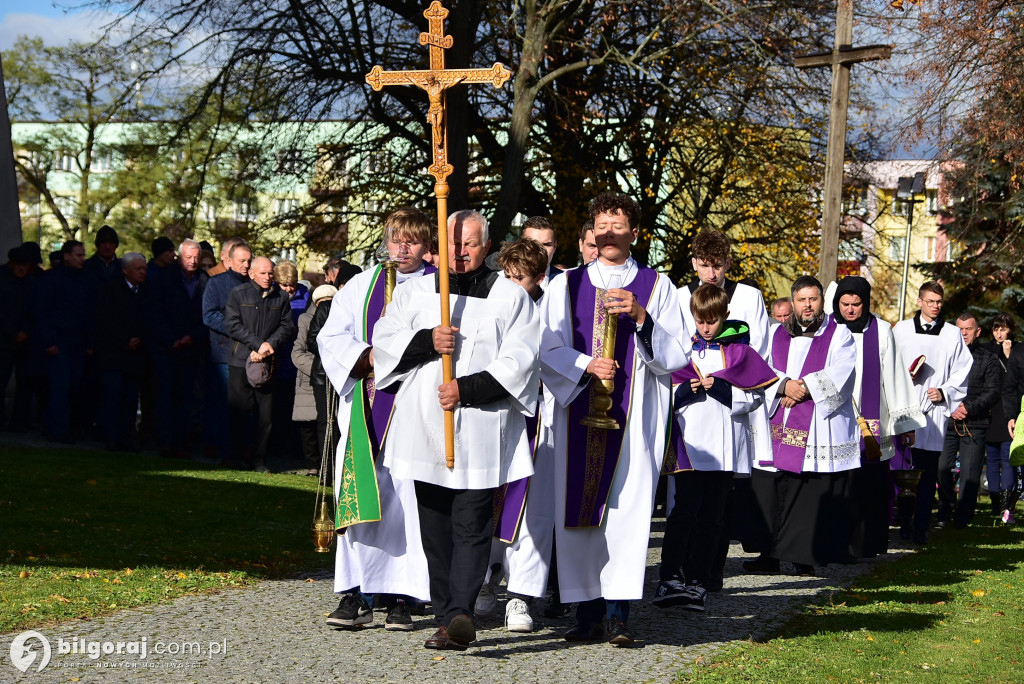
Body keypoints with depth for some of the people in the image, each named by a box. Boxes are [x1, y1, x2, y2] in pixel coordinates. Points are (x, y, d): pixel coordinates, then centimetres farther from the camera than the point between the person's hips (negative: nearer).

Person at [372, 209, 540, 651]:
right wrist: (427, 341, -11)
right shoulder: (414, 292, 14)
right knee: (435, 528, 5)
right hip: (424, 428, 3)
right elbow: (384, 342, 7)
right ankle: (447, 618, 11)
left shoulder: (511, 297, 6)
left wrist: (468, 389, -14)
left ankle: (460, 614, -23)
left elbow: (518, 362, -3)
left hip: (481, 431, -3)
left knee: (470, 525, -13)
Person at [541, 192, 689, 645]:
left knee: (627, 507, -11)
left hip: (633, 415, -1)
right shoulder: (566, 285, 13)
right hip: (579, 412, 2)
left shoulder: (656, 286, 10)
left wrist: (642, 318, -11)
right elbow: (545, 347, 5)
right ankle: (587, 611, 2)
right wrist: (585, 365, -12)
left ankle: (617, 613, -12)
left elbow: (677, 356, 3)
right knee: (578, 507, -2)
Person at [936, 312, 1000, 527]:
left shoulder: (989, 359, 8)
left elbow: (992, 392, 0)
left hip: (975, 424, -1)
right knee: (943, 468, -2)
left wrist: (968, 408, -12)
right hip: (947, 421, 1)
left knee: (969, 473, -3)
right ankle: (946, 509, 16)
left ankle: (962, 516, 5)